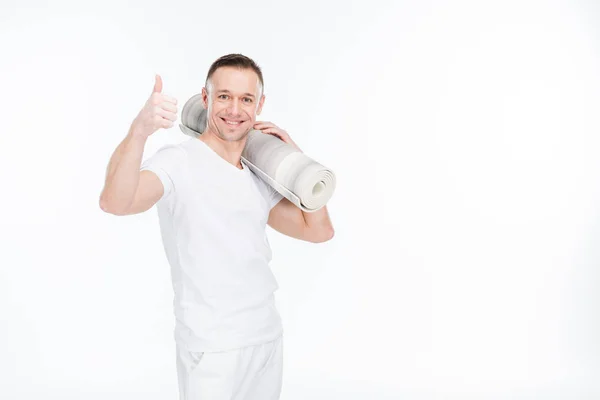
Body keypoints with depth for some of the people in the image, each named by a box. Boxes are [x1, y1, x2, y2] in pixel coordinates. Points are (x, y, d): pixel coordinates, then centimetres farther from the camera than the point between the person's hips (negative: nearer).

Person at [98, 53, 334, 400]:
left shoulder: (260, 177, 8)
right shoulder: (178, 161, -13)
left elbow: (319, 230, 8)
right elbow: (116, 202, -31)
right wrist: (139, 130, -49)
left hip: (268, 338, 7)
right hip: (211, 348, -6)